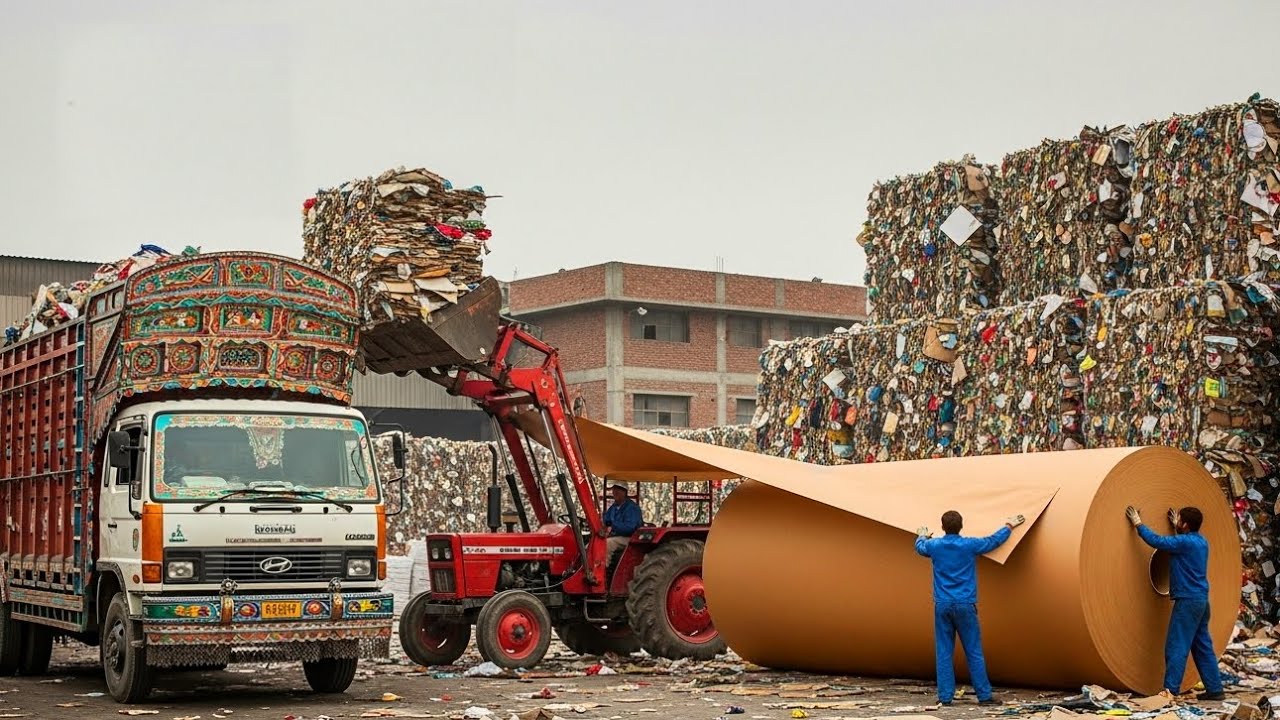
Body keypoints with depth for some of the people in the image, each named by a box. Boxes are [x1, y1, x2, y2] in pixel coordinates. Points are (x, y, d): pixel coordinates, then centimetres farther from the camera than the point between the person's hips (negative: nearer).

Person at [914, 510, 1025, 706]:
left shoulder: (934, 546, 1)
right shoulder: (970, 545, -6)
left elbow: (920, 547, 25)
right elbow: (994, 540, 12)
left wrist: (922, 536, 48)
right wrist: (1009, 526, 30)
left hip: (942, 606, 2)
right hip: (965, 605, -2)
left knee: (943, 653, 5)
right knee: (974, 653, 2)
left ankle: (945, 696, 4)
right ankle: (984, 695, 5)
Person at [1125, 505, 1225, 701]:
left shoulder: (1184, 542, -16)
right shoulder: (1201, 541, 11)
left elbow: (1156, 540, -16)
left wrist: (1138, 523, -6)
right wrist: (1175, 527, 41)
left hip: (1188, 601, -9)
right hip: (1201, 600, 9)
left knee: (1176, 647, -7)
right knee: (1202, 646, 13)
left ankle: (1170, 690, -9)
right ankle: (1214, 690, 14)